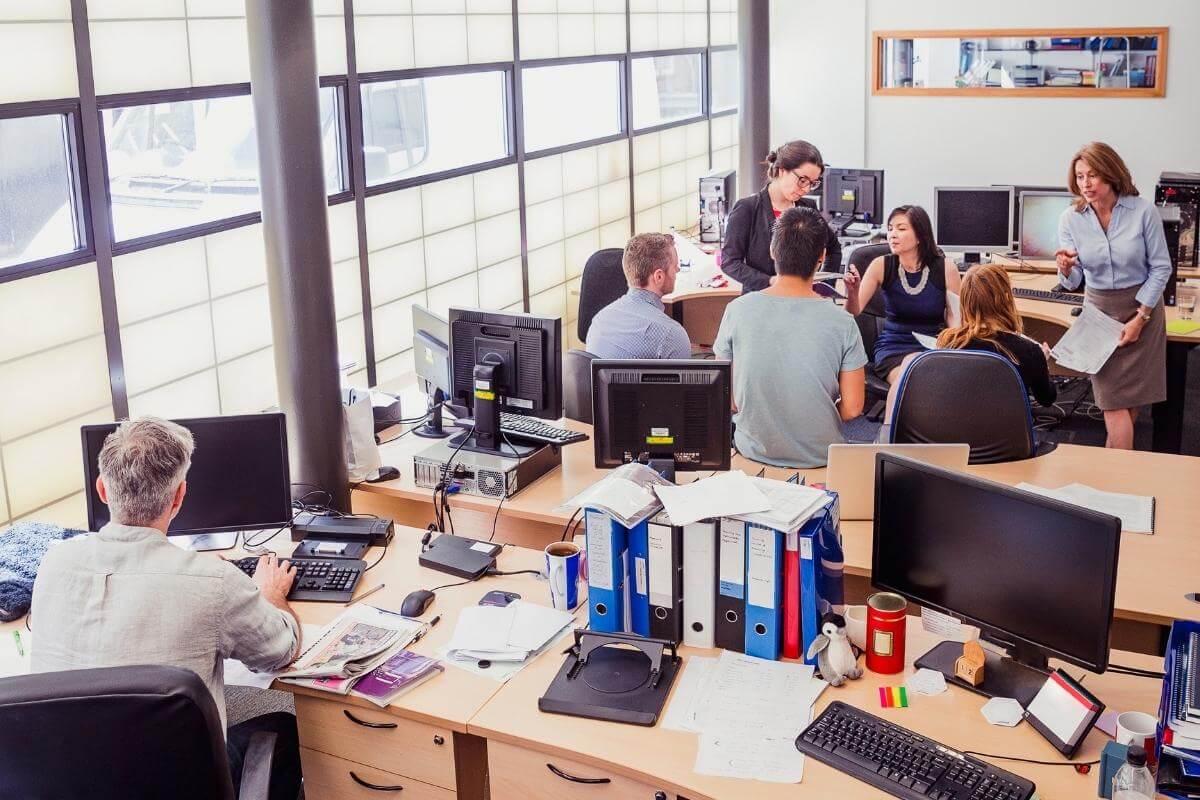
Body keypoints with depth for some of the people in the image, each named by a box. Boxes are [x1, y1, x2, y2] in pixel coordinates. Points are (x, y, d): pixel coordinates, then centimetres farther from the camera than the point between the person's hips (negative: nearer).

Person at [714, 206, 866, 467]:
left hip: (754, 451, 1)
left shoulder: (738, 311, -14)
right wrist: (819, 421, 9)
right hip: (820, 454, -1)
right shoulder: (841, 322, -16)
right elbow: (852, 408, -11)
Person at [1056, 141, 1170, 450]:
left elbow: (1161, 268, -6)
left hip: (1143, 307, -1)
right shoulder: (1071, 218, -7)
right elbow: (1071, 283, -5)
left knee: (1132, 397, 4)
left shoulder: (1143, 211, -13)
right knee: (1114, 402, -5)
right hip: (1099, 309, 1)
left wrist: (1140, 318, -10)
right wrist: (1066, 269, -30)